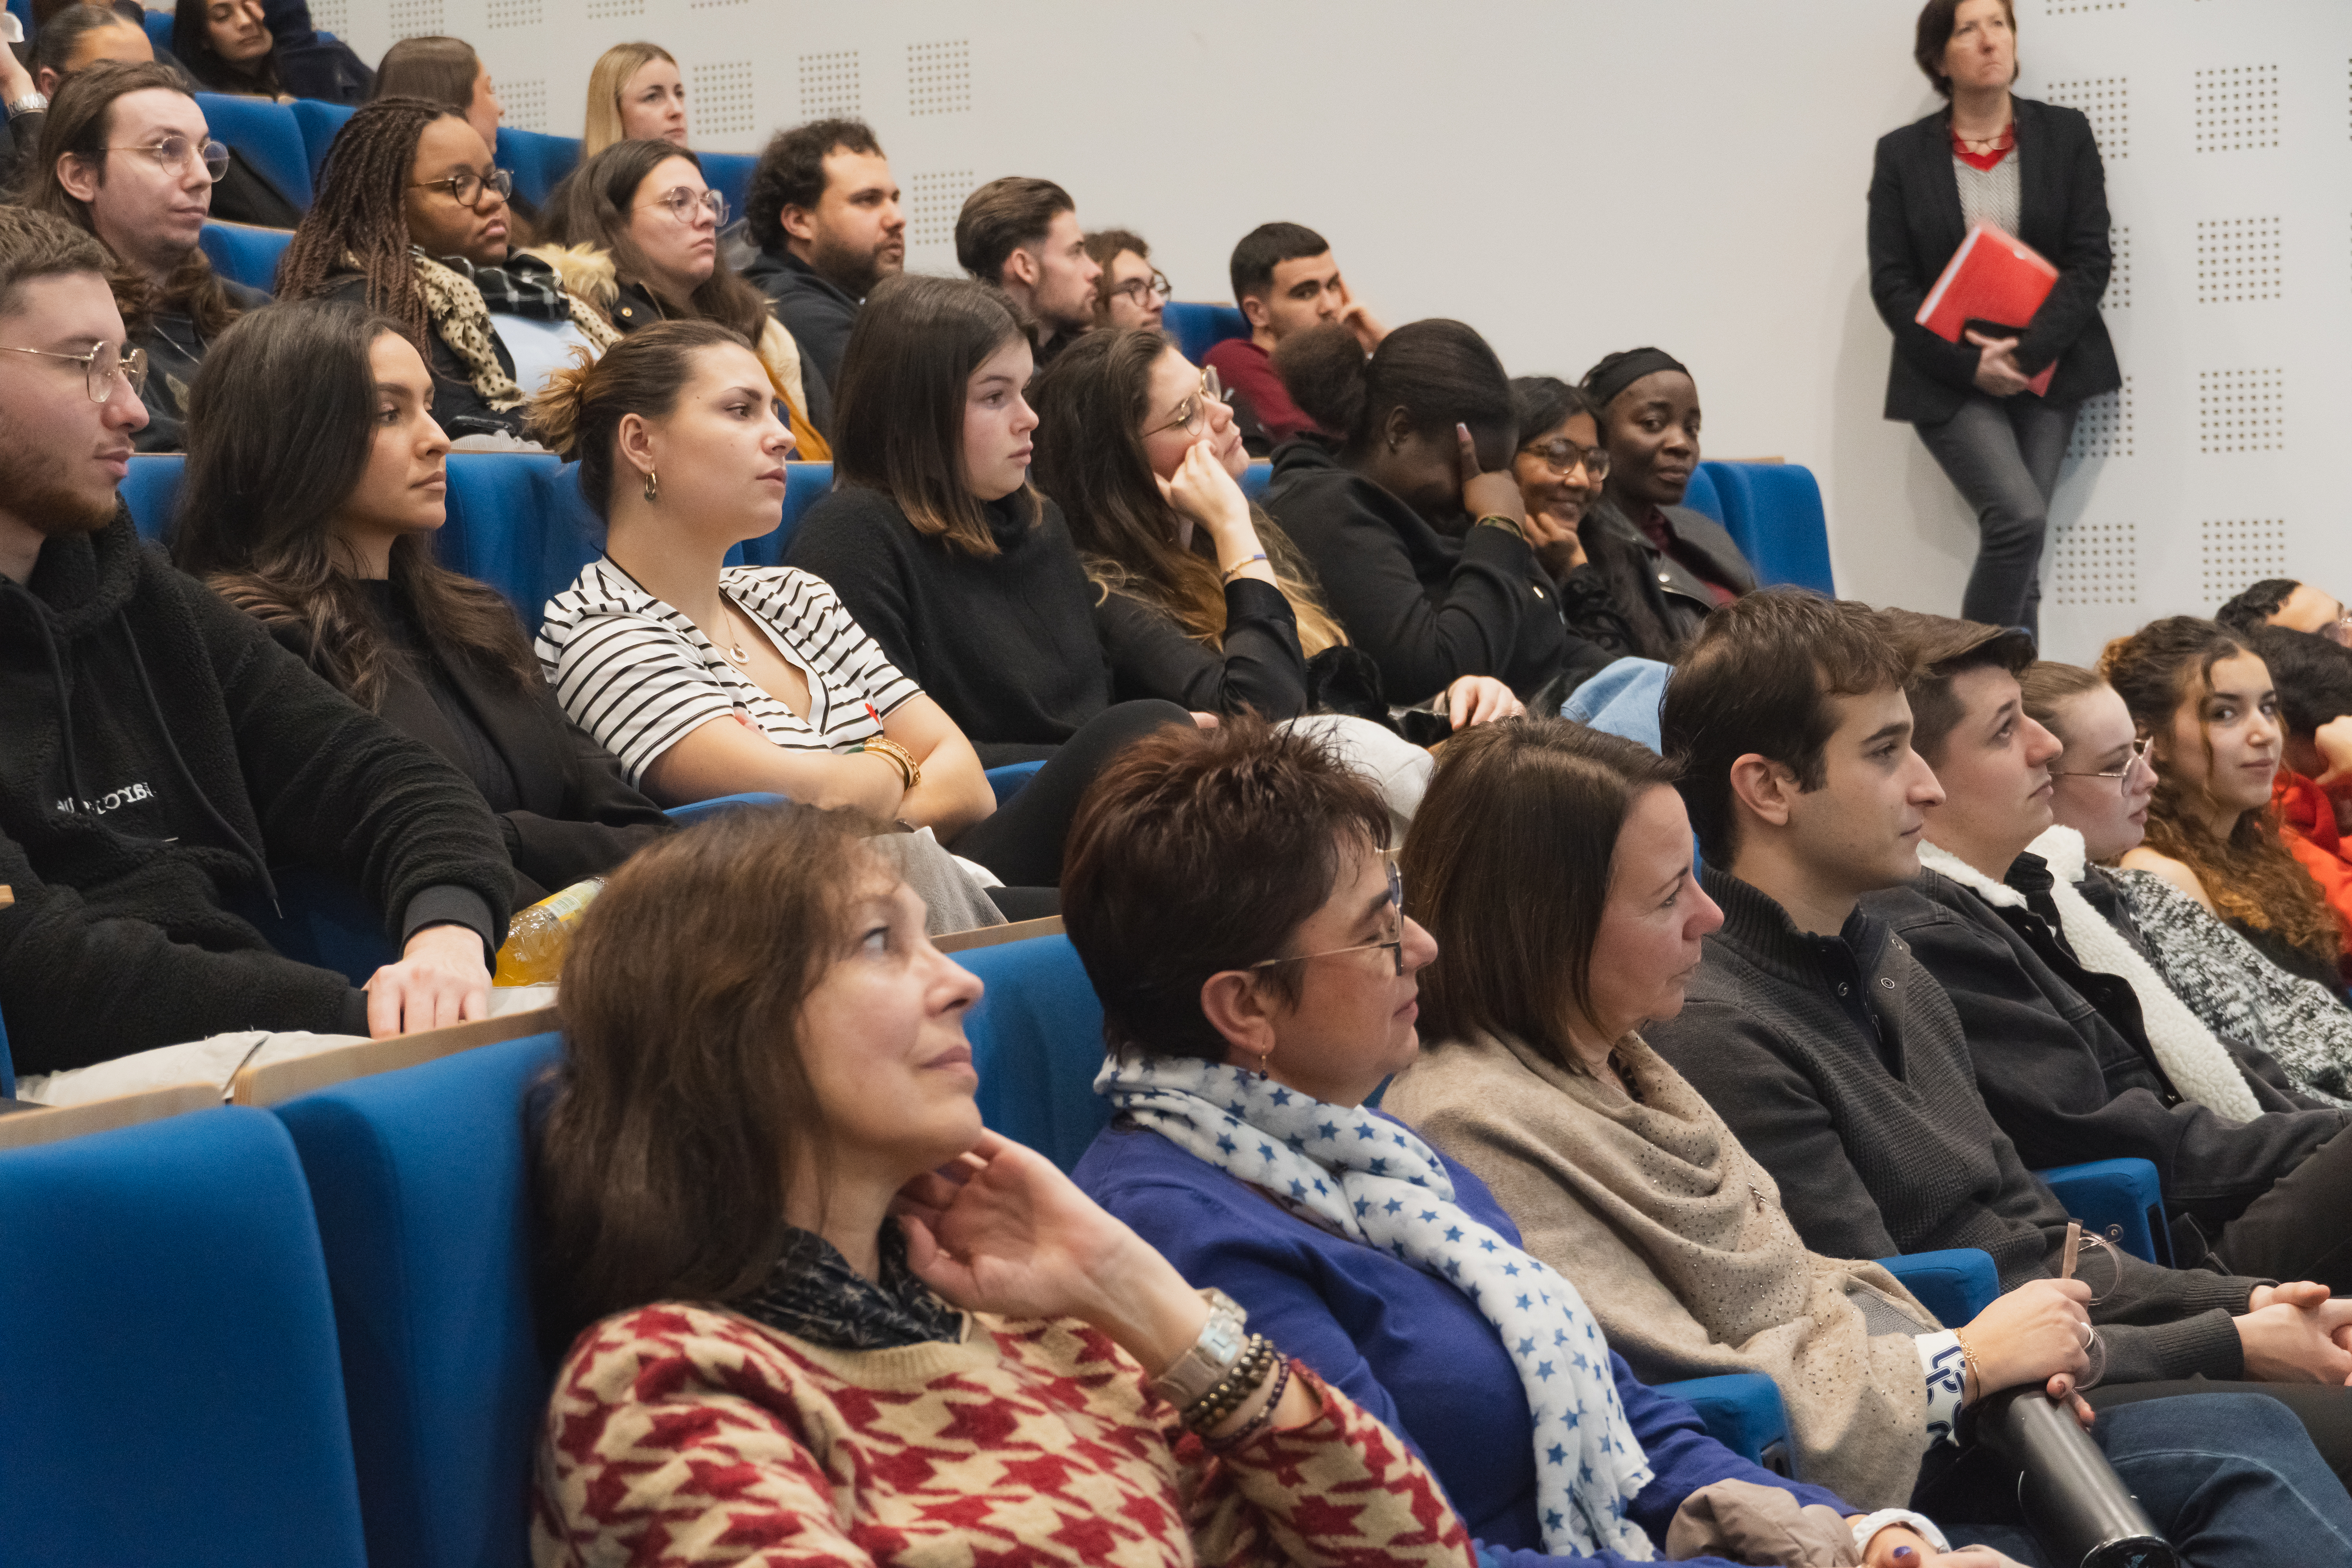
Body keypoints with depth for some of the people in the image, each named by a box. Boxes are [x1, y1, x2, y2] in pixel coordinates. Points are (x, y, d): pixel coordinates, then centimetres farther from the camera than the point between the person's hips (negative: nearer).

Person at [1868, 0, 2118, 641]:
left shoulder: (2065, 134, 6)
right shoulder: (1901, 154, 3)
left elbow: (2090, 259, 0)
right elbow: (1892, 284, -1)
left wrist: (2027, 354, -13)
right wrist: (1971, 365, -13)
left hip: (2046, 369, 2)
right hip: (1950, 381, -2)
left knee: (2016, 542, -2)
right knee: (2021, 518, -20)